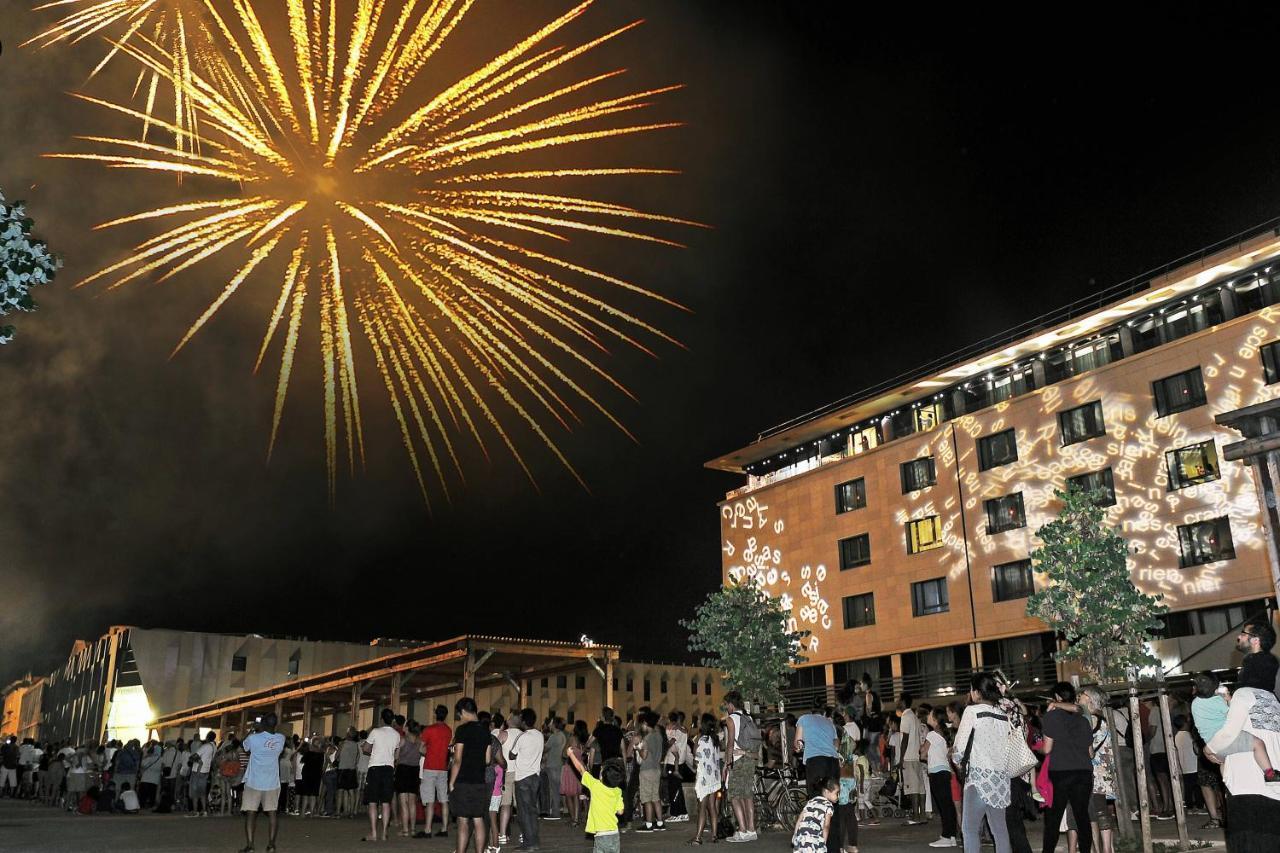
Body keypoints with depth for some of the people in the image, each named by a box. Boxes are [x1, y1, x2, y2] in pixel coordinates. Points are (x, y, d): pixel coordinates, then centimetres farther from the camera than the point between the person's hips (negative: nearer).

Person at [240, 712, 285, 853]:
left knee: (250, 813, 5)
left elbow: (245, 747, 9)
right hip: (272, 783, 2)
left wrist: (254, 730, 19)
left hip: (254, 782, -2)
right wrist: (261, 730, 22)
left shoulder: (253, 738, -14)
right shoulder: (280, 739, -5)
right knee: (272, 812, 8)